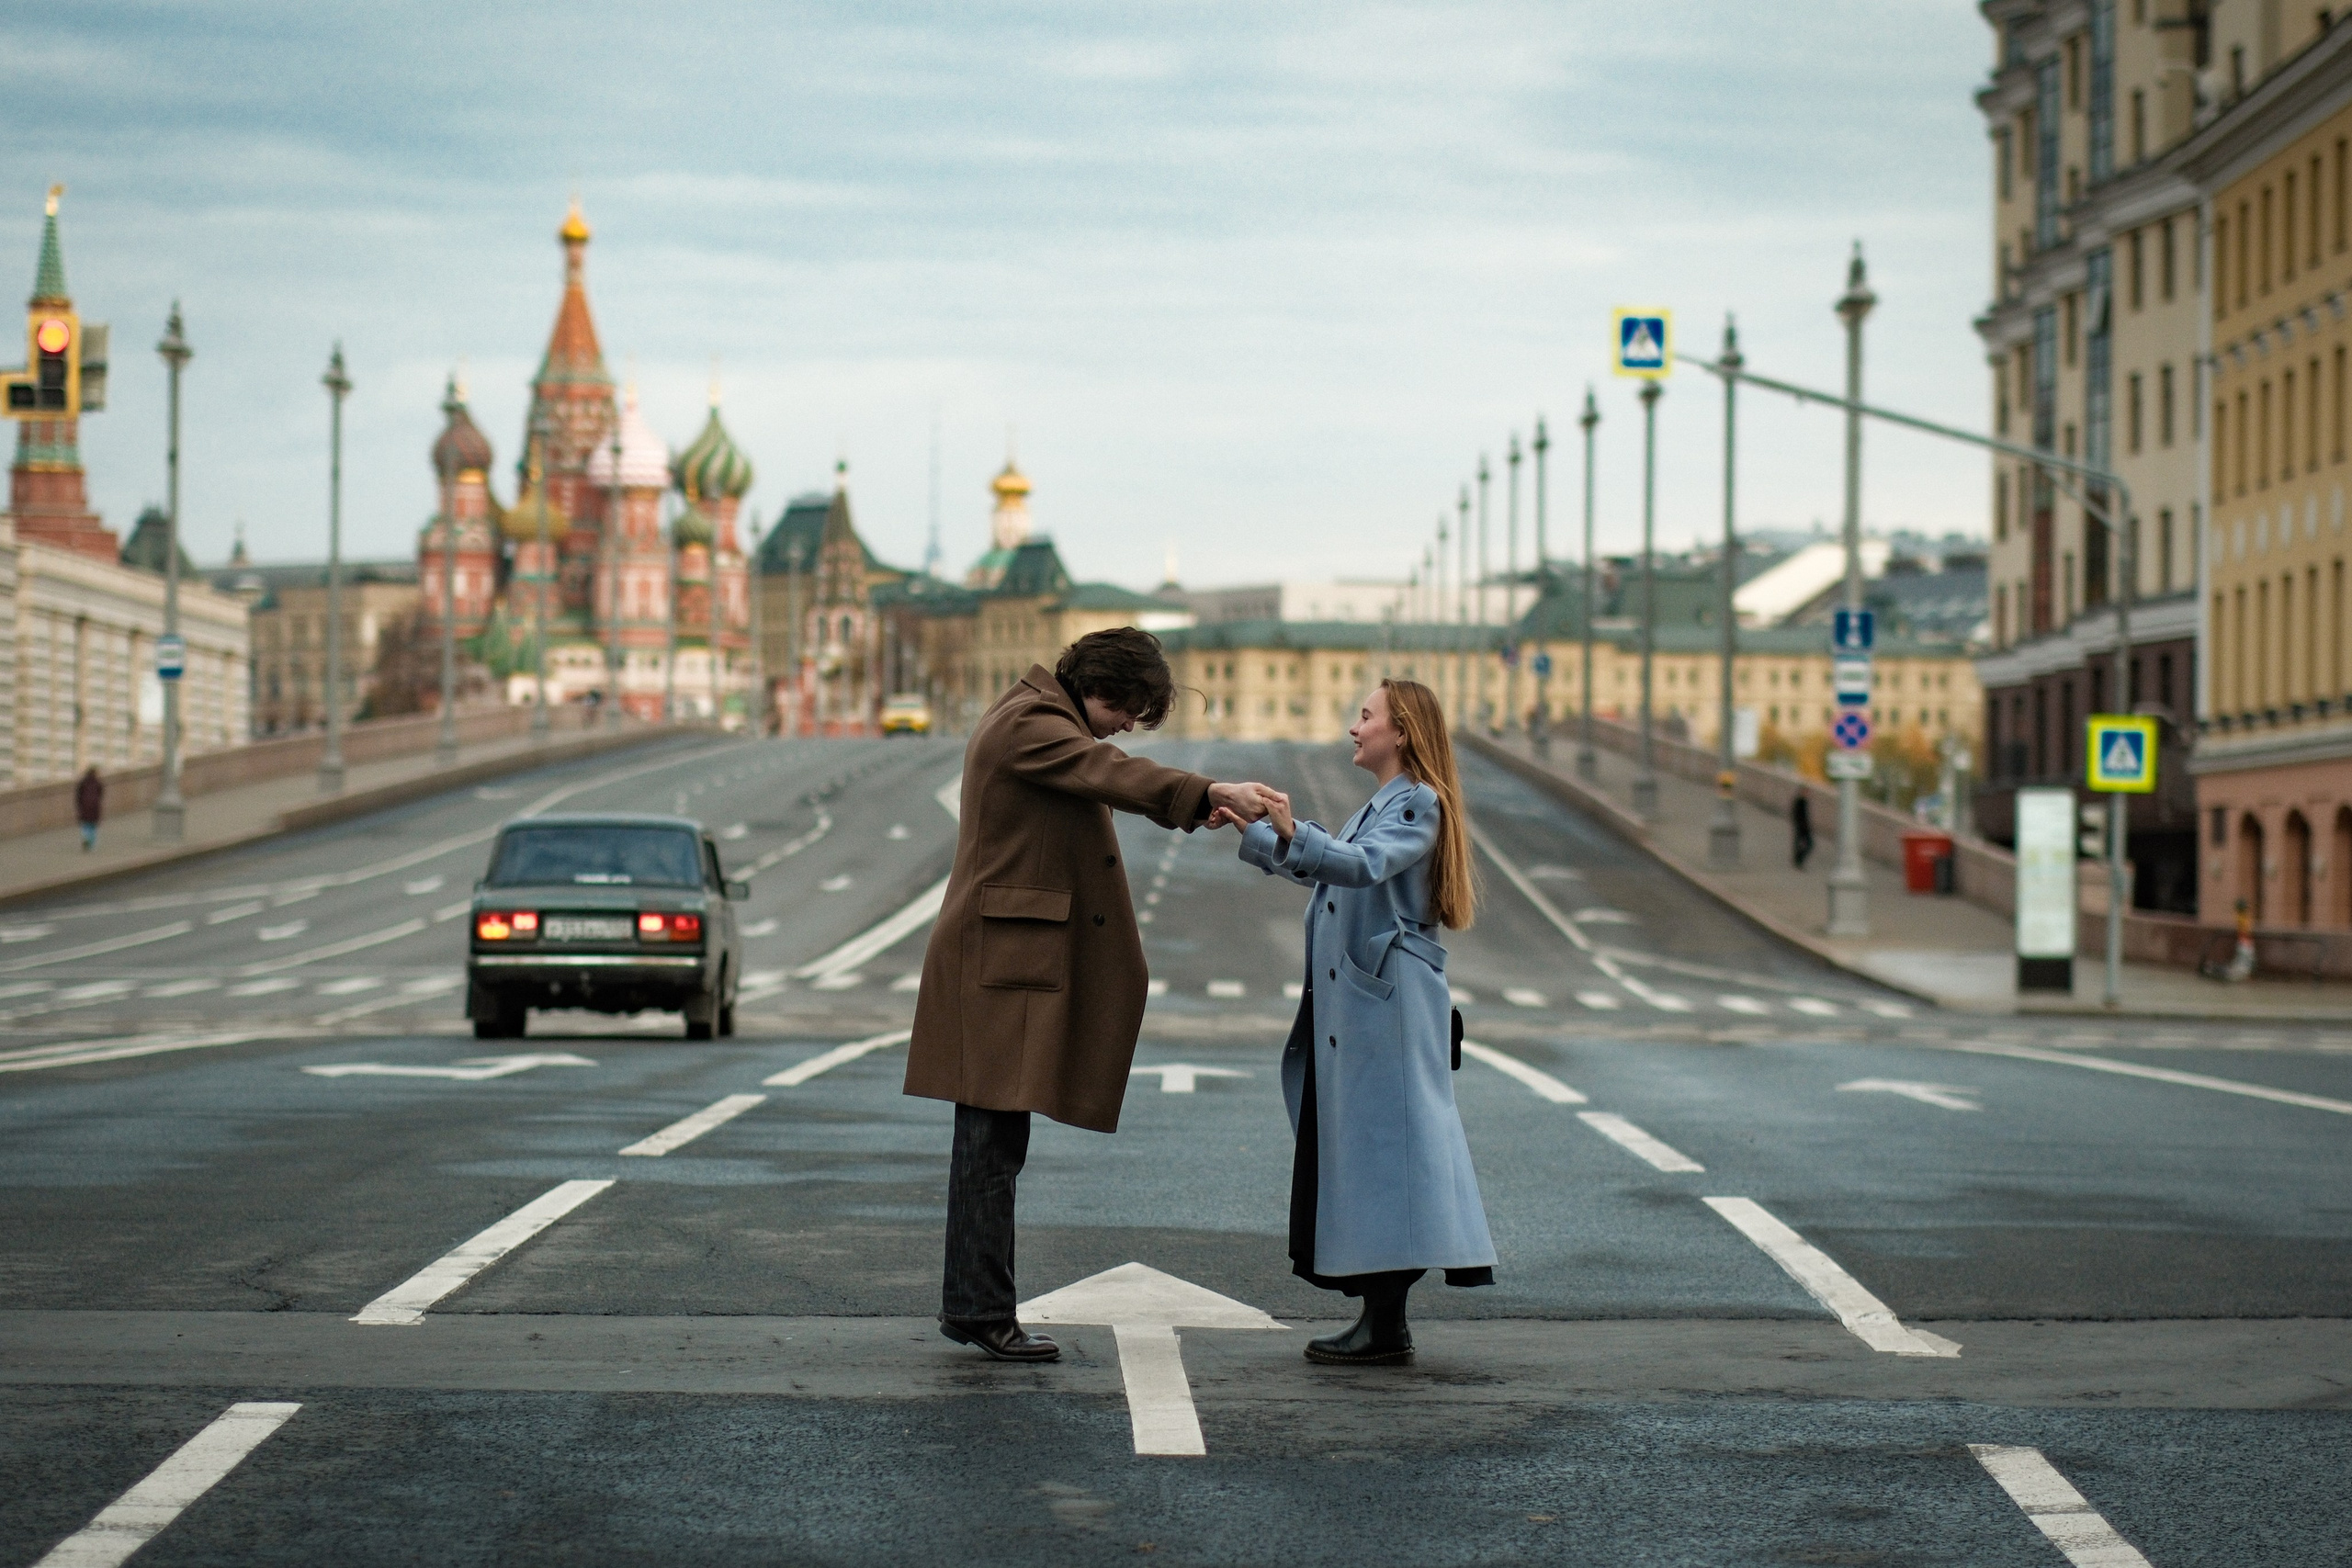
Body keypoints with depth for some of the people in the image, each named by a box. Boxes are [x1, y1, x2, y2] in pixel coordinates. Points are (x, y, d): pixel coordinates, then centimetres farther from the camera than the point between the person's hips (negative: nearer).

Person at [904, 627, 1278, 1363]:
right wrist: (1211, 793, -38)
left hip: (1018, 963, 11)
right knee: (993, 1135, -9)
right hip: (1003, 961, -11)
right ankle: (981, 1309, -8)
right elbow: (1112, 775, -27)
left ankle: (971, 1304, 14)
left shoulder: (1045, 722, 21)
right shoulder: (1027, 724, -13)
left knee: (994, 1137, 11)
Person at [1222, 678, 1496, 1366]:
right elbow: (1314, 866, 31)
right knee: (1357, 1146, 9)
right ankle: (1380, 1314, 11)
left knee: (1382, 1144, -9)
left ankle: (1387, 1324, -9)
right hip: (1353, 1006, 10)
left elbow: (1364, 865, -28)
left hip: (1388, 1004, -10)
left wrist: (1294, 833, -40)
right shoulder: (1381, 806, 20)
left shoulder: (1420, 805, -10)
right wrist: (1248, 831, 26)